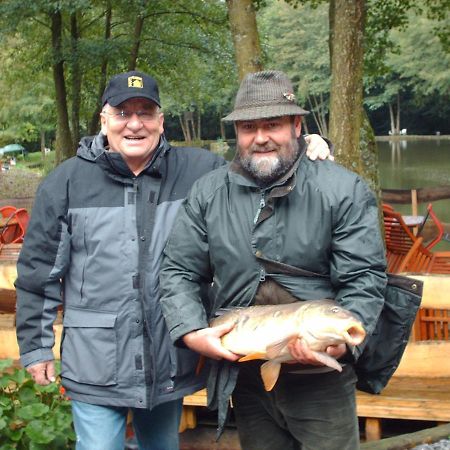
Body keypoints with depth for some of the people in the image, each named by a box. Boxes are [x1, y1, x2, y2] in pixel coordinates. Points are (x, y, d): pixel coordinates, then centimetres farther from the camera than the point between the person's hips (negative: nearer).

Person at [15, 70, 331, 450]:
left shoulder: (200, 171, -1)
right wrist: (35, 346, 2)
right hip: (96, 369, -2)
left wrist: (307, 152, -7)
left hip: (171, 365, 2)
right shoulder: (68, 182, -2)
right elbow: (39, 272, 2)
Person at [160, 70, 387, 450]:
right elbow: (178, 273, 5)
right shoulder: (207, 194, 3)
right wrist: (192, 331, -12)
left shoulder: (344, 190, -6)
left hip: (321, 380, -3)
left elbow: (364, 279, -9)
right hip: (244, 376, 3)